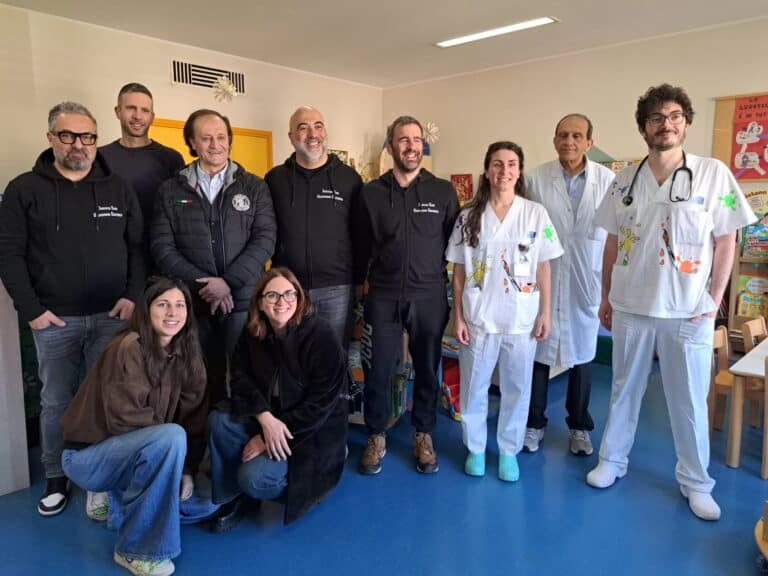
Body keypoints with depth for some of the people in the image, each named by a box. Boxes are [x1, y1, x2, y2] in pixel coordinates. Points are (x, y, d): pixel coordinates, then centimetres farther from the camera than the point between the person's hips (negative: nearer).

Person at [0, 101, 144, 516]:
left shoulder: (119, 189, 6)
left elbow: (138, 248, 5)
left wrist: (133, 297, -6)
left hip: (112, 316, 1)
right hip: (54, 320, 0)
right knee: (56, 402, 10)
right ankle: (56, 478, 27)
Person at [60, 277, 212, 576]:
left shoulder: (185, 355, 0)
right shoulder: (128, 348, -21)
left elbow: (194, 416, -2)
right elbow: (126, 417, -26)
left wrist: (187, 469, -9)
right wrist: (170, 440, -18)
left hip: (136, 448, 7)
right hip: (89, 453, -7)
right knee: (171, 437, -34)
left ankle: (117, 498, 20)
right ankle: (137, 549, -18)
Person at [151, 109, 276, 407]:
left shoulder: (254, 187, 7)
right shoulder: (171, 190, 9)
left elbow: (265, 239, -3)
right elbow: (162, 247, 1)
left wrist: (228, 282, -13)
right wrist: (204, 284, -10)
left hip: (244, 300, -1)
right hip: (194, 303, 1)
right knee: (206, 381, 8)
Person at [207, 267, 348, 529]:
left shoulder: (320, 335, -21)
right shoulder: (252, 333, -3)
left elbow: (323, 400, -21)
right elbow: (241, 378, -5)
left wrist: (270, 437, -20)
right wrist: (266, 418, -24)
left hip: (312, 429, -6)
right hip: (265, 417, 6)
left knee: (254, 479, -24)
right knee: (218, 421, -20)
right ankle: (230, 497, 2)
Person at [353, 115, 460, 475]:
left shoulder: (443, 192, 1)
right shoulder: (371, 193, 3)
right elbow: (361, 246, 7)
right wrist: (356, 286, 8)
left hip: (429, 297, 0)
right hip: (383, 296, 0)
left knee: (427, 368, 10)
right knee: (378, 369, 4)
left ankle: (423, 435, 30)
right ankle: (376, 436, 25)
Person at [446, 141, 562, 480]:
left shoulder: (536, 214, 0)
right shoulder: (469, 217, 0)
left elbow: (543, 268, 3)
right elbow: (459, 272, 2)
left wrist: (545, 314, 0)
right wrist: (458, 317, -2)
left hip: (522, 319, 0)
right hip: (478, 318, 0)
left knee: (517, 388, 10)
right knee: (473, 387, 10)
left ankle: (509, 451, 29)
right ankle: (475, 448, 29)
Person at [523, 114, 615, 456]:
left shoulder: (607, 180, -3)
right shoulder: (536, 179, -4)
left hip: (586, 284, 1)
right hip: (544, 281, 0)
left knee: (582, 355, 13)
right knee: (538, 352, 8)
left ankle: (579, 426, 30)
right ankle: (534, 423, 25)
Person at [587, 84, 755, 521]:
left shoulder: (714, 174, -4)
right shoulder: (626, 180, 3)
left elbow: (726, 241, -3)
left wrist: (714, 300, -7)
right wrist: (606, 296, 8)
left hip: (689, 311, -2)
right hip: (631, 307, 2)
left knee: (689, 400, 9)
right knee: (624, 390, 15)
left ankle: (696, 482, 27)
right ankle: (612, 460, 31)